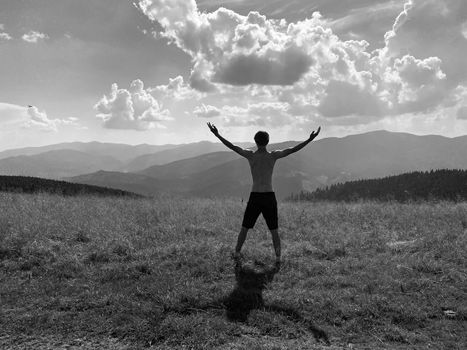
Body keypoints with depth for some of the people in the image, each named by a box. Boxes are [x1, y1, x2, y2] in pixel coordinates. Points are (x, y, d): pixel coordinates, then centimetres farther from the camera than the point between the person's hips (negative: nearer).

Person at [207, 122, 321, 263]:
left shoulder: (250, 155, -2)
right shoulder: (273, 155, -3)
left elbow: (232, 146, 0)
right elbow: (293, 149, -4)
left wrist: (217, 135, 7)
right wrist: (310, 139, 1)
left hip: (255, 197, 0)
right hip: (269, 197, 0)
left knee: (244, 228, 15)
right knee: (274, 231, 11)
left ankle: (237, 253, 21)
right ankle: (278, 257, 8)